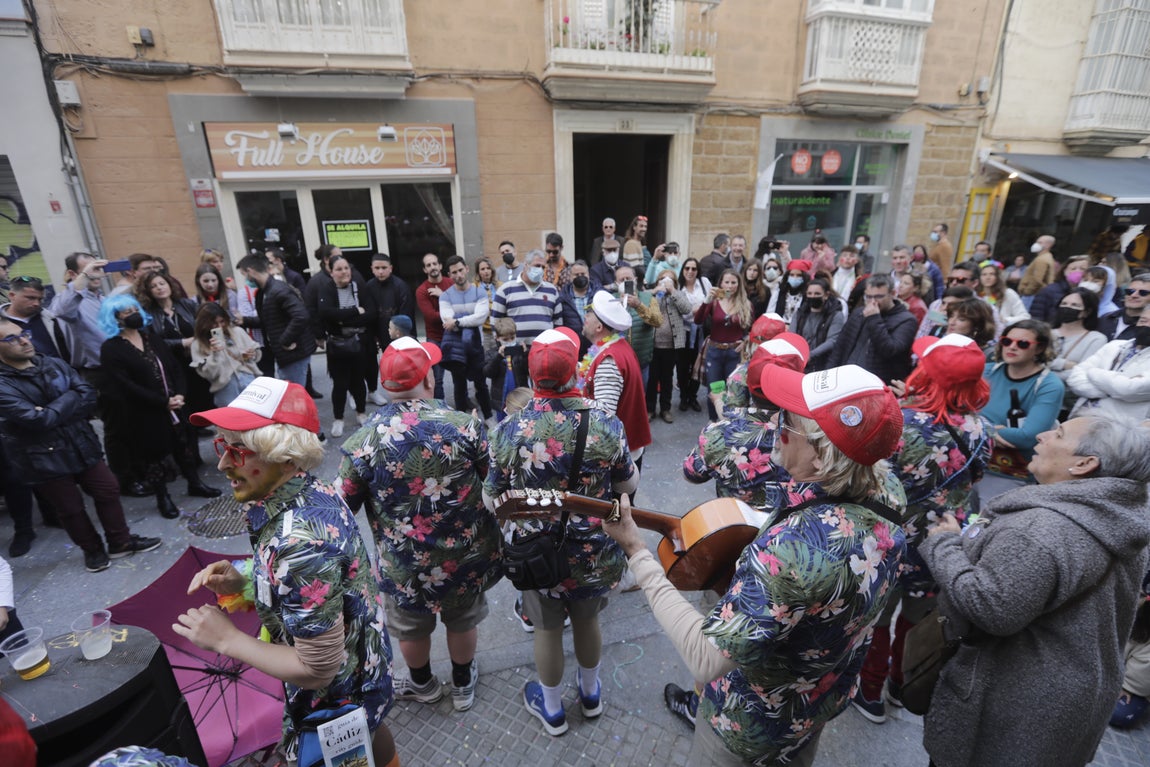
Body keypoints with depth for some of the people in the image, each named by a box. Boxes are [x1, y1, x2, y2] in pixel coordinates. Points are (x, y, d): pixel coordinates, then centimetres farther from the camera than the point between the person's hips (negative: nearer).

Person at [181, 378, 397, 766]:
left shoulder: (299, 542, -37)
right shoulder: (316, 492, -11)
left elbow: (317, 670, -28)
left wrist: (226, 639, -20)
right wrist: (242, 581, -7)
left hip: (336, 697, -8)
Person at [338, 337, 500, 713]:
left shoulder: (363, 440, -19)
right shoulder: (465, 425, -21)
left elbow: (343, 504, -8)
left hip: (404, 563, 0)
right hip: (464, 555, 1)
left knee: (411, 628, 28)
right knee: (462, 622, 26)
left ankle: (422, 683, 54)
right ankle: (463, 684, 51)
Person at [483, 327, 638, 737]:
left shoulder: (509, 430, -21)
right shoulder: (607, 423, -20)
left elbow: (492, 500, -9)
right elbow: (628, 484, -5)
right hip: (596, 552, 2)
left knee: (547, 629, 23)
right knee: (588, 620, 27)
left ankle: (552, 709, 48)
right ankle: (591, 694, 54)